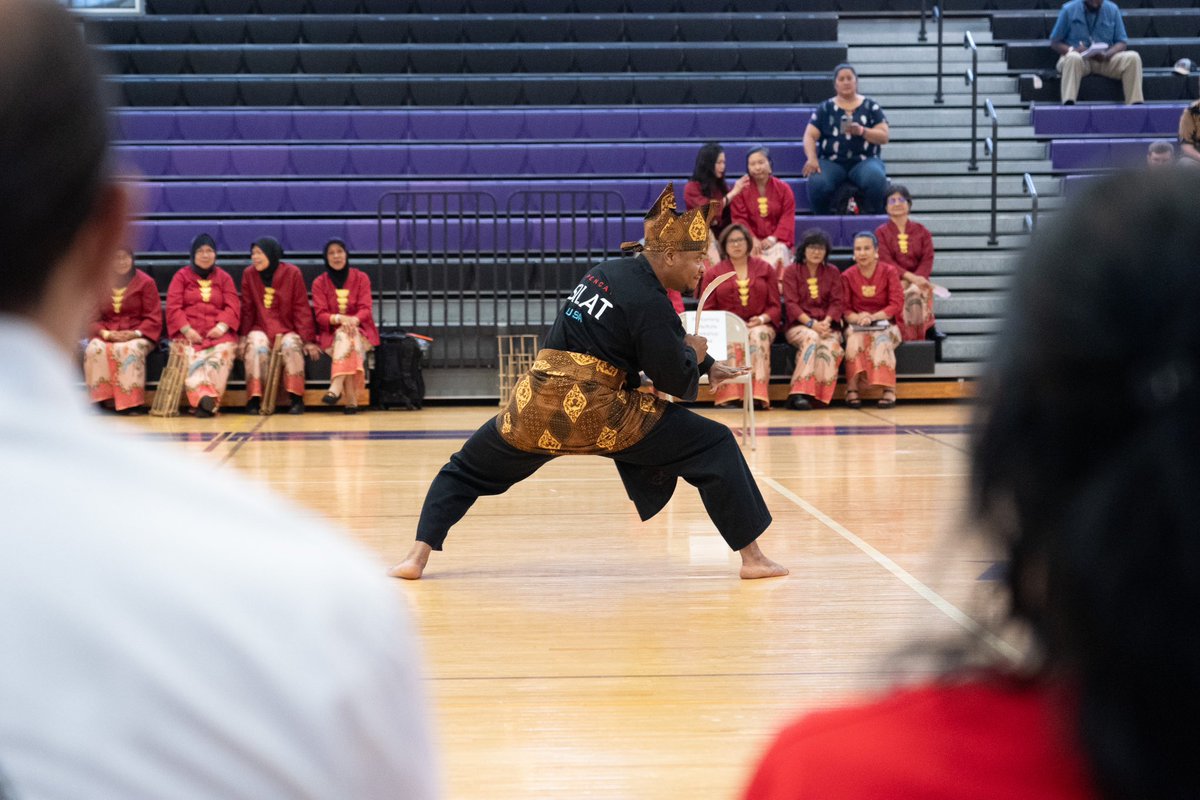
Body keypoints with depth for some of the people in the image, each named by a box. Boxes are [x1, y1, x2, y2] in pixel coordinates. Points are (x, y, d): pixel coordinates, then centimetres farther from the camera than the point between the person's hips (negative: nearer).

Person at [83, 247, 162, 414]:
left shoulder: (145, 282, 3)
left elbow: (153, 318, 1)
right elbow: (93, 318, 8)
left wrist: (135, 333, -16)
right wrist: (106, 334, -13)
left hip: (137, 335, -2)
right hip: (106, 334, 2)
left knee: (129, 350, -37)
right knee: (95, 349, -31)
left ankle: (130, 403, -34)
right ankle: (101, 400, -28)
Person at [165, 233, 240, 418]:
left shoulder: (224, 277, 18)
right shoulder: (181, 276, 13)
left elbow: (233, 307, 6)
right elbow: (173, 307, 2)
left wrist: (222, 327, -14)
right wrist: (186, 329, -14)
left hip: (217, 333, 0)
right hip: (188, 333, 0)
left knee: (224, 350, -33)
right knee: (190, 355, -34)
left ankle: (205, 402, -45)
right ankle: (204, 396, -54)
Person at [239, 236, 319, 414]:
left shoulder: (292, 273, -3)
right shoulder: (249, 274, 2)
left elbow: (302, 308, -2)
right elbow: (247, 310, 5)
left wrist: (308, 340, -7)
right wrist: (243, 336, -5)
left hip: (287, 329, -1)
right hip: (260, 328, 1)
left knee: (291, 345, -33)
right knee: (256, 346, -32)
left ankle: (295, 398, -27)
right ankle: (254, 399, -30)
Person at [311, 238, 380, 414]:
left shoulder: (361, 278, 6)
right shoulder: (319, 283, 6)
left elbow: (365, 309, -4)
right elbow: (320, 315, -5)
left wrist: (353, 320, -28)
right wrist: (339, 318, -27)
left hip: (359, 330, 0)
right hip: (331, 332, 0)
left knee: (348, 336, -36)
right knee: (343, 335, -36)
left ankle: (336, 389, -53)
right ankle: (351, 399, -50)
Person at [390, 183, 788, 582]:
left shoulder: (606, 272, 17)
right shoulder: (650, 303, -8)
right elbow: (677, 384, -4)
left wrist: (705, 366, 28)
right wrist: (694, 356, 15)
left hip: (534, 405, 6)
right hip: (596, 412, -6)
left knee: (468, 469, 24)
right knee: (714, 448, 4)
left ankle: (418, 555, 7)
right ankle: (752, 557, 2)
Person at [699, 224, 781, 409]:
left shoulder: (764, 269, 16)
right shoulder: (713, 273, 16)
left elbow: (775, 306, 11)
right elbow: (707, 310, 11)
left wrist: (762, 319, -10)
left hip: (759, 325, 1)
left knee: (758, 336, -36)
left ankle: (757, 396, -46)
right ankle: (729, 396, -50)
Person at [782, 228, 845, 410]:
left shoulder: (833, 272, 15)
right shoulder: (792, 272, 8)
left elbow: (838, 302, 5)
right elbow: (791, 303, -2)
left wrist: (826, 322, -14)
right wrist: (811, 323, -17)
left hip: (827, 325, 2)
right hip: (799, 325, -2)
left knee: (830, 345, -33)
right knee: (811, 338, -36)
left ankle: (820, 394, -34)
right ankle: (799, 393, -41)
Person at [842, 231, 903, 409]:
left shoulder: (889, 271, 1)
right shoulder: (848, 276, 5)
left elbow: (897, 304, -7)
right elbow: (844, 309, 0)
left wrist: (873, 317, -21)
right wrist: (858, 318, -23)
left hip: (884, 324, -1)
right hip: (857, 326, 1)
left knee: (881, 338, -35)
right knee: (855, 339, -33)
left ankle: (888, 390, -39)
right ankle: (852, 390, -36)